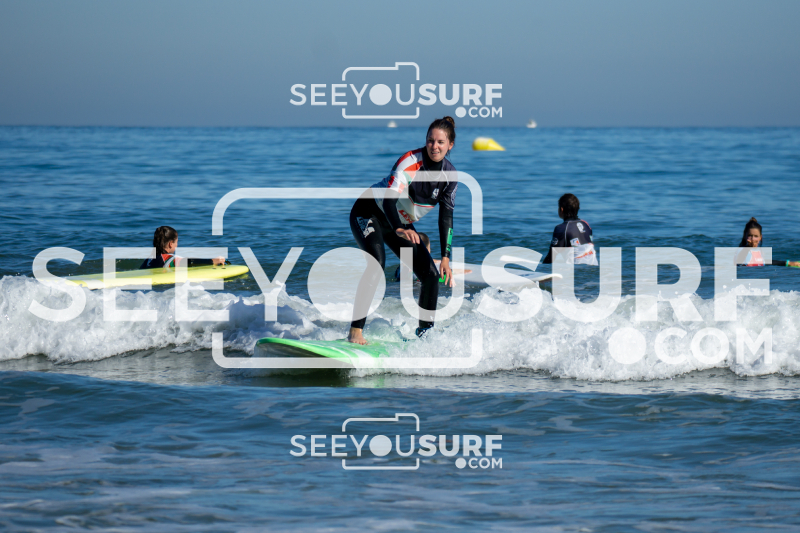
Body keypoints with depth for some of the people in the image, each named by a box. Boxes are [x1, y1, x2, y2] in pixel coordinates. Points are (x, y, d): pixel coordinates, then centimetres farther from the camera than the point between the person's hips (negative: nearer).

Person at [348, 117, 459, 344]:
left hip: (401, 223, 7)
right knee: (377, 263, -31)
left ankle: (425, 333, 13)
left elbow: (446, 217, -2)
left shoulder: (449, 174, -9)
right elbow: (389, 198, -39)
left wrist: (445, 258, -8)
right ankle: (356, 332, -34)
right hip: (369, 213, -7)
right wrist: (399, 229, -57)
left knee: (431, 275, -2)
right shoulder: (410, 162, -28)